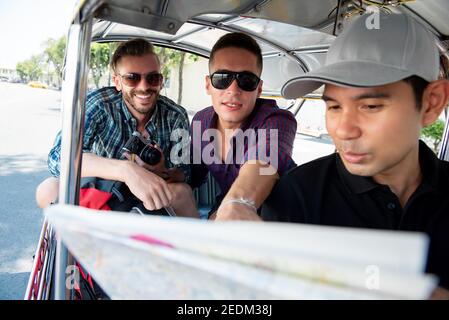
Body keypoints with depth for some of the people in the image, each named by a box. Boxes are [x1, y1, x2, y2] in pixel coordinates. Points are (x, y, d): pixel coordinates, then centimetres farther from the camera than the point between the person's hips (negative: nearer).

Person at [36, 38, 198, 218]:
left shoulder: (175, 117, -13)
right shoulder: (99, 104, -21)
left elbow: (183, 174, -9)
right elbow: (59, 156, -35)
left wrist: (163, 173, -35)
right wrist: (127, 169, -51)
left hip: (151, 204, 1)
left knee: (182, 192, -31)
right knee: (48, 190, -27)